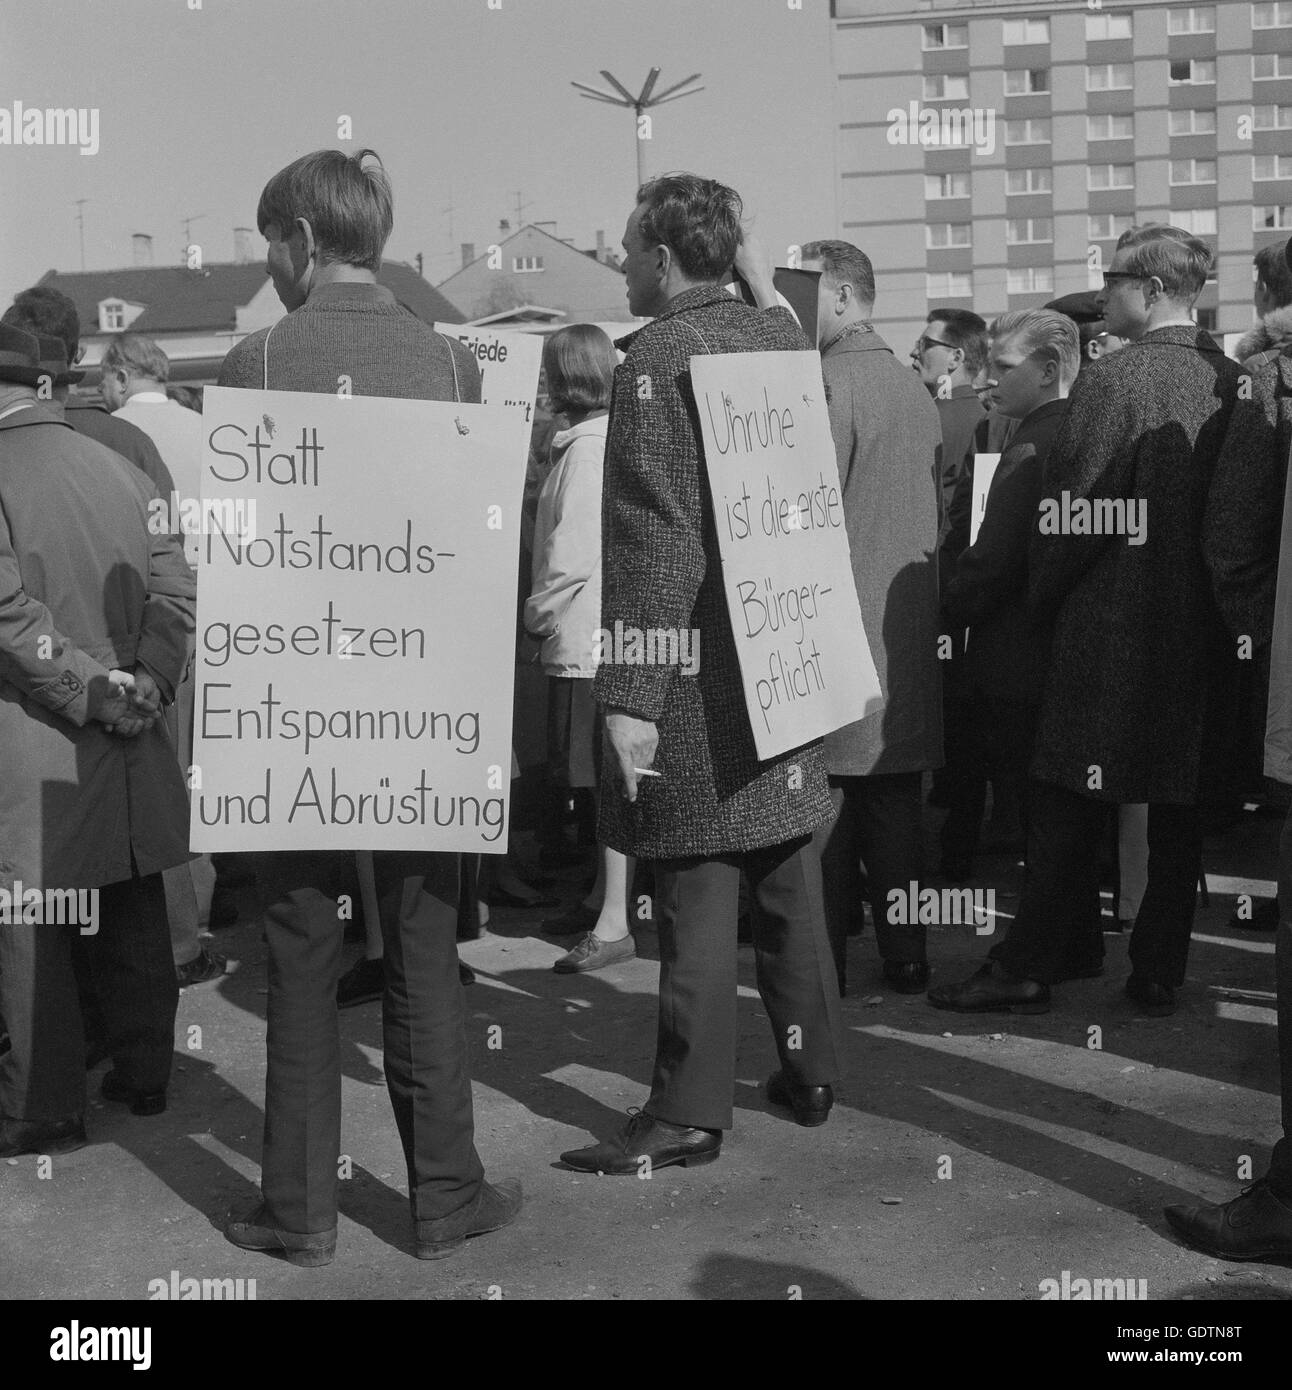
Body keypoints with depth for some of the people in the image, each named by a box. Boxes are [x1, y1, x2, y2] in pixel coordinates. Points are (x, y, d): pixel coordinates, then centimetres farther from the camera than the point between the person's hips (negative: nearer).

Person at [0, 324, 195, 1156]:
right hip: (128, 745, 6)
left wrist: (92, 687, -15)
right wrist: (146, 681, -3)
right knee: (134, 919, 15)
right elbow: (176, 590, 3)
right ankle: (145, 1077, 27)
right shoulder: (120, 470, 7)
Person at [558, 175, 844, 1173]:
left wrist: (630, 695, -20)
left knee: (699, 890, -2)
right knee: (788, 874, 16)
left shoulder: (659, 355, -14)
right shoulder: (780, 332, 6)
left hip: (700, 672, -7)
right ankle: (811, 1070, 27)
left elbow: (654, 538, -20)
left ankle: (691, 1110, 5)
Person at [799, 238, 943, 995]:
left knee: (824, 803, -2)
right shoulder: (917, 388, 12)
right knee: (896, 801, 12)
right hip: (910, 636, 8)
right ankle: (906, 957, 18)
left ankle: (823, 967, 3)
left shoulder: (831, 384, -13)